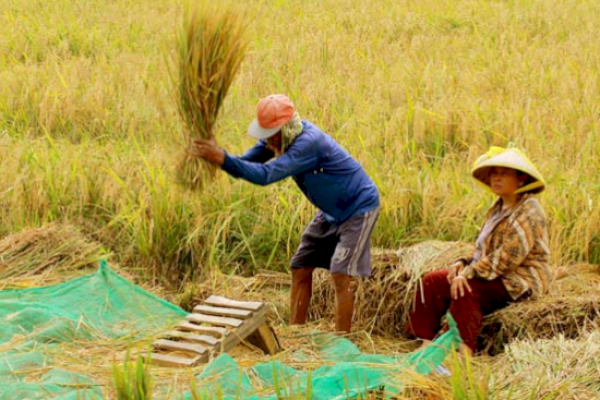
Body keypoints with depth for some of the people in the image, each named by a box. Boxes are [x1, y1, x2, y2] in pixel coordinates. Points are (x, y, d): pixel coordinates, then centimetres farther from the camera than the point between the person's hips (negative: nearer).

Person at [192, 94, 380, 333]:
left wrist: (222, 158, -46)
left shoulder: (308, 143, -34)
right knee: (300, 269, 6)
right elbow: (247, 162, -10)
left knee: (340, 276, -17)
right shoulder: (281, 137, -8)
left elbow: (266, 175, -42)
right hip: (331, 212, 9)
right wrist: (215, 156, -30)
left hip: (358, 208, -9)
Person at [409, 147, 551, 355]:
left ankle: (465, 352, -30)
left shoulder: (528, 212, -15)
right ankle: (426, 343, -10)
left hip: (520, 282, -10)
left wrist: (468, 274, -25)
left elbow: (507, 258, -24)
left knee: (466, 289, -32)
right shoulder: (499, 207, 15)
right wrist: (463, 263, -2)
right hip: (497, 274, 10)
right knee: (433, 281, -5)